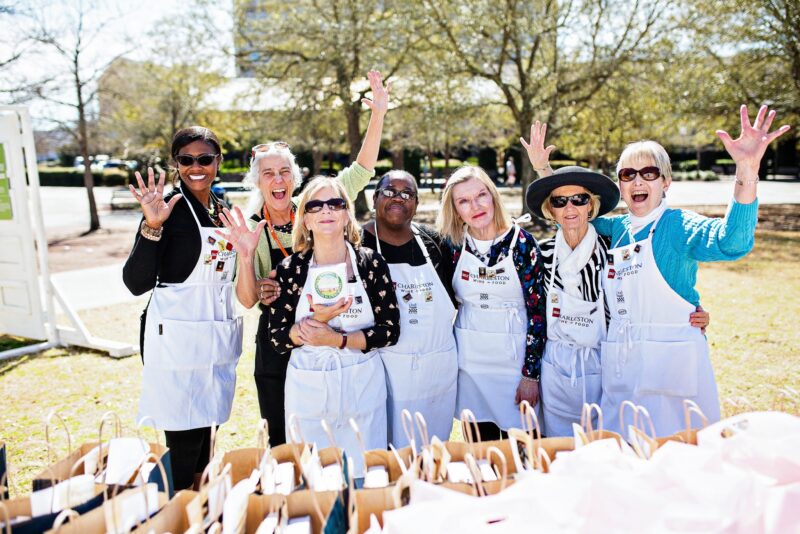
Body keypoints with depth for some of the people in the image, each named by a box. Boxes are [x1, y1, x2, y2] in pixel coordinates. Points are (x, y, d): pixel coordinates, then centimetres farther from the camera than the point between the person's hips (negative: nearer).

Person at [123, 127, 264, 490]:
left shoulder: (222, 209, 10)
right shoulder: (169, 208, -10)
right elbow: (136, 283, -19)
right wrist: (152, 227, -29)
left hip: (219, 338, 7)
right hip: (177, 338, -7)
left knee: (206, 435, 16)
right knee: (184, 445, -2)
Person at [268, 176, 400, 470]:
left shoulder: (371, 263, -4)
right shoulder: (290, 269, -3)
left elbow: (390, 330, -5)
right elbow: (277, 340, -4)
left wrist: (336, 339, -17)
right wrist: (318, 319, -22)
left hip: (363, 387, 0)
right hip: (307, 388, 0)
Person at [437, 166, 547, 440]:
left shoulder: (521, 242, -8)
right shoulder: (455, 243, 0)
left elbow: (537, 310, -8)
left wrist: (531, 373, -10)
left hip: (514, 355, -3)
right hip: (470, 356, 3)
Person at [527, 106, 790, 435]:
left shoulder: (678, 225, -5)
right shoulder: (617, 228, 11)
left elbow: (732, 241, -25)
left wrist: (747, 170, -38)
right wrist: (544, 169, 18)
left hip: (670, 367, -5)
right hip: (620, 367, 5)